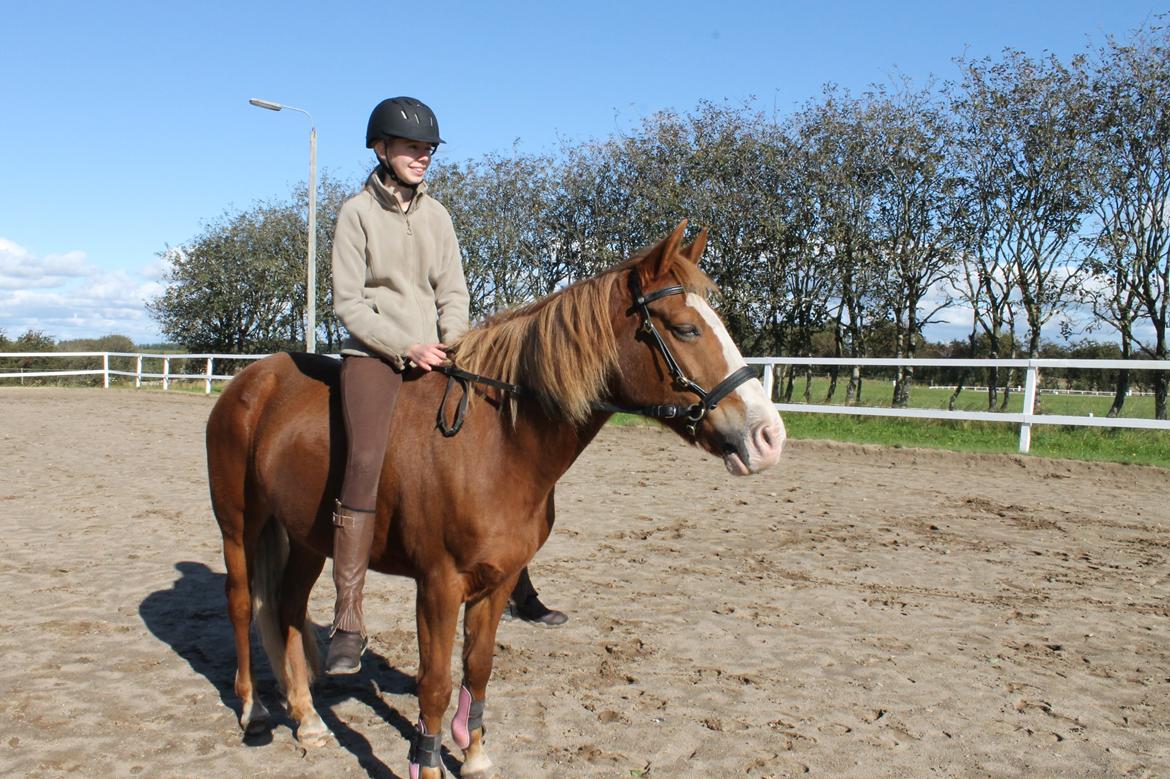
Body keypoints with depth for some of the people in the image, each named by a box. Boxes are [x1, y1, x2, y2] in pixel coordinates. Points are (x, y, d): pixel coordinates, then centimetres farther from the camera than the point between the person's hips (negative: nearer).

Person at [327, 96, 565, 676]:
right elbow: (347, 302, -6)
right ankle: (347, 623, -24)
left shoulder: (436, 215, 13)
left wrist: (452, 347, -7)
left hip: (435, 358, 5)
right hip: (373, 354, -5)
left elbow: (453, 293, 11)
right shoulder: (356, 213, 0)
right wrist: (406, 346, -16)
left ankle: (517, 587, 16)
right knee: (365, 461, -27)